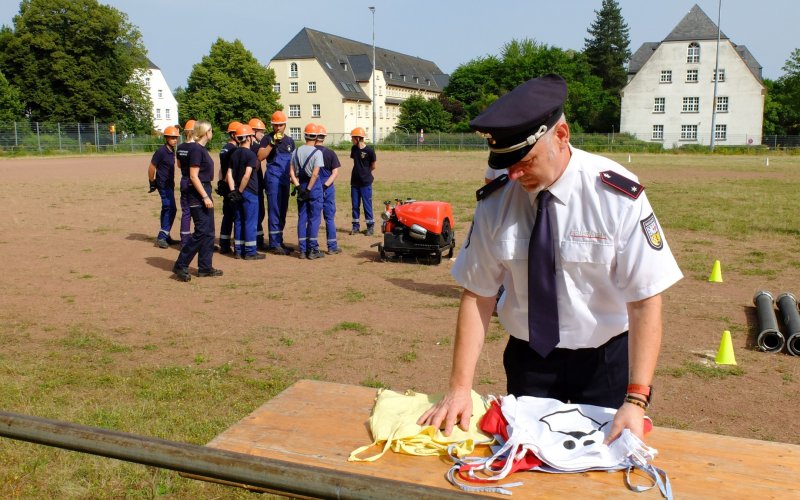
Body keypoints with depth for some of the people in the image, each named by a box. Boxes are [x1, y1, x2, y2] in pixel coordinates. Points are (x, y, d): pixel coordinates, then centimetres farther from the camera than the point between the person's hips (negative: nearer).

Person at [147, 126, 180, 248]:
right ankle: (161, 237, -8)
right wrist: (152, 182, -6)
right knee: (171, 209, -13)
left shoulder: (172, 151, 9)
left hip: (170, 185, 9)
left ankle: (164, 236, 24)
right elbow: (151, 168, -13)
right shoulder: (161, 151, -16)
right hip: (163, 185, -9)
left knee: (167, 210, 14)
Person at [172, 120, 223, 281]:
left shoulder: (202, 149, 14)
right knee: (201, 231, -9)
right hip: (198, 195, -10)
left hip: (204, 192, 10)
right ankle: (180, 265, -2)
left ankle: (205, 267, 15)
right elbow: (193, 176, -18)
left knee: (209, 232, 10)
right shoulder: (196, 149, -14)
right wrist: (205, 197, -20)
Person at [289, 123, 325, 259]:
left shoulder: (297, 151, 5)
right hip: (314, 187, -5)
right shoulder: (317, 152, -11)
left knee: (302, 218, 10)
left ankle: (302, 250, 13)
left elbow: (291, 172, 1)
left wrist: (298, 187, -2)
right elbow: (315, 174, -18)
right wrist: (308, 190, -15)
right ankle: (312, 250, 4)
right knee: (314, 218, 2)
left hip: (301, 186, 5)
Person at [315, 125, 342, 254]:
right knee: (329, 218, 8)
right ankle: (332, 247, 10)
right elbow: (335, 173, -9)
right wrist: (325, 185, -12)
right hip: (328, 189, 0)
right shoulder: (330, 153, -3)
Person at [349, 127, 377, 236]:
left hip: (365, 183, -6)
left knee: (367, 205, 0)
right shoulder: (354, 149, 4)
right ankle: (356, 227, 18)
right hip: (354, 182, 6)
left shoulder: (369, 150, -13)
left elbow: (374, 166, -3)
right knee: (355, 205, 9)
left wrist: (365, 172, 7)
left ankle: (370, 227, 10)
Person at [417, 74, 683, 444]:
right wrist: (459, 389, -14)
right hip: (528, 359, 2)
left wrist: (636, 400, -27)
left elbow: (645, 301, -20)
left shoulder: (617, 195, -19)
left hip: (605, 360, -2)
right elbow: (477, 295, -8)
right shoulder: (496, 200, -11)